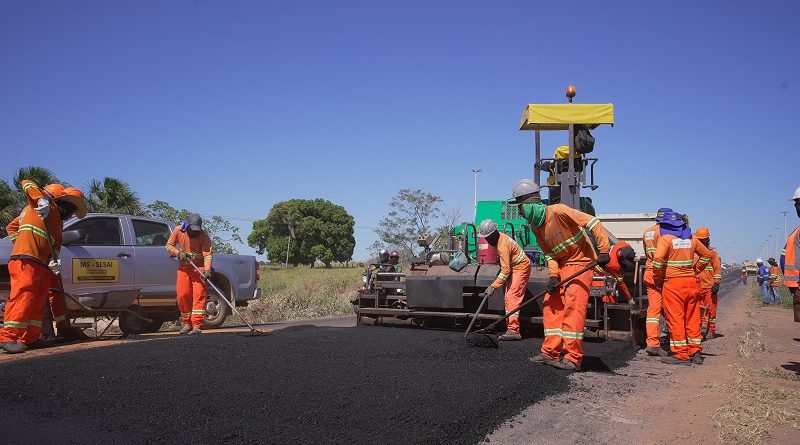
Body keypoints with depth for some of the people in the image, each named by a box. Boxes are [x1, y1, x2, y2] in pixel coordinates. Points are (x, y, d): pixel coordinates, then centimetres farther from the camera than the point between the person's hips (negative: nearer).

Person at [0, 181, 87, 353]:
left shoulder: (58, 221, 28)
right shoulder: (49, 206, 6)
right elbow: (27, 183, -4)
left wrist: (54, 261, 0)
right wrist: (42, 199, -21)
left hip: (41, 264, 10)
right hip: (25, 260, -9)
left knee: (38, 302, 7)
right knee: (23, 296, -16)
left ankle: (30, 338, 10)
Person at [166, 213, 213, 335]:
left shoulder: (204, 236, -17)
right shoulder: (178, 230, -6)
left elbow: (207, 255, -24)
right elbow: (169, 246, 3)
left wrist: (207, 270, -39)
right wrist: (179, 253, -17)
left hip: (199, 268, -4)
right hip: (183, 268, 4)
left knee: (199, 295, -12)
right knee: (182, 296, 3)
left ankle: (197, 326, -15)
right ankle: (187, 324, 18)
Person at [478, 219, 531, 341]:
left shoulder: (503, 245, -28)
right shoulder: (499, 238, 2)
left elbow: (505, 270, -29)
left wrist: (493, 286, -30)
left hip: (521, 268, -10)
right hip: (513, 268, 10)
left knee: (512, 298, -18)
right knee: (507, 299, 9)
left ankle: (513, 330, -21)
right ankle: (510, 327, 14)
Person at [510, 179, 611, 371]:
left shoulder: (558, 211, -22)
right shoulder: (535, 226, 4)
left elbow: (593, 222, -25)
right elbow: (549, 253, 7)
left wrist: (603, 250, -30)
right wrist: (553, 275, -8)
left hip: (582, 261, -8)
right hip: (562, 265, 8)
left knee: (573, 306, -14)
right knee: (551, 306, 4)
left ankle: (573, 358, -11)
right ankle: (550, 353, 10)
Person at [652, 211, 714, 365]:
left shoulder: (666, 238, -7)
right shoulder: (691, 239, 12)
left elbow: (658, 259, -20)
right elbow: (707, 255, 22)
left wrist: (658, 278, -8)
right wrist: (695, 270, 20)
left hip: (673, 283, -6)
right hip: (691, 282, 6)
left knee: (675, 318, -2)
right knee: (692, 318, 13)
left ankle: (681, 355, -1)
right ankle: (695, 352, 18)